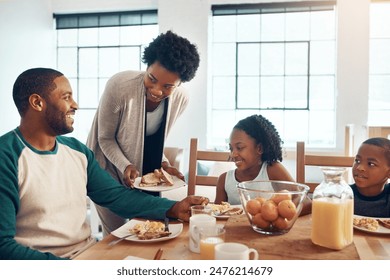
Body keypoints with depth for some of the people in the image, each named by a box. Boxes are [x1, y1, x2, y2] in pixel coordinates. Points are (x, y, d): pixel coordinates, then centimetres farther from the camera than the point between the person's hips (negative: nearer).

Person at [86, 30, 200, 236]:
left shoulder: (181, 98, -14)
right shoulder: (120, 86, -27)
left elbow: (157, 139, 3)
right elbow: (106, 139, -15)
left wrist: (163, 164, -11)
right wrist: (126, 167, -28)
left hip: (146, 173, 4)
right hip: (109, 169, -4)